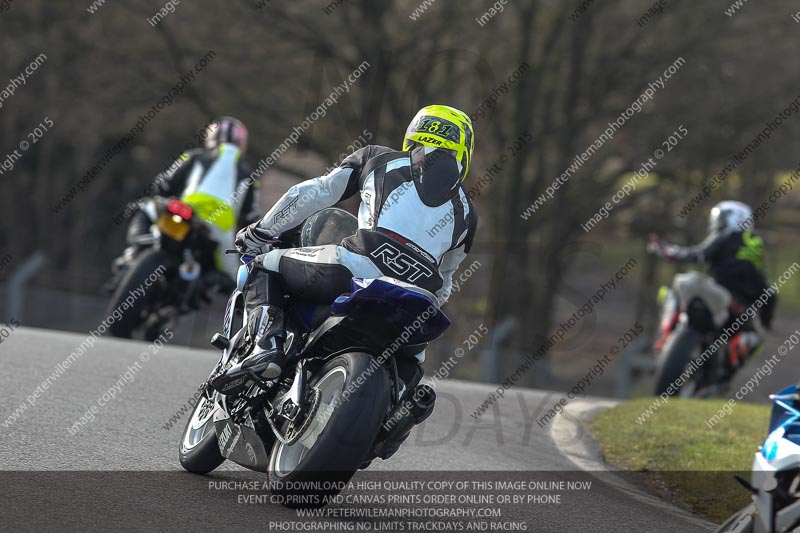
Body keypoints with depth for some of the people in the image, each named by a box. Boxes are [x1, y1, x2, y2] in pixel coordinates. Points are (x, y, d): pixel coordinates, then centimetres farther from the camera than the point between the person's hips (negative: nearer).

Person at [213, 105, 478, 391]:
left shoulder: (377, 158, 23)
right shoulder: (466, 212, 29)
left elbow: (310, 195, 20)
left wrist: (259, 232, 32)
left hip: (362, 263, -3)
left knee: (266, 269, 19)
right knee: (410, 362, 35)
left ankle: (267, 345, -7)